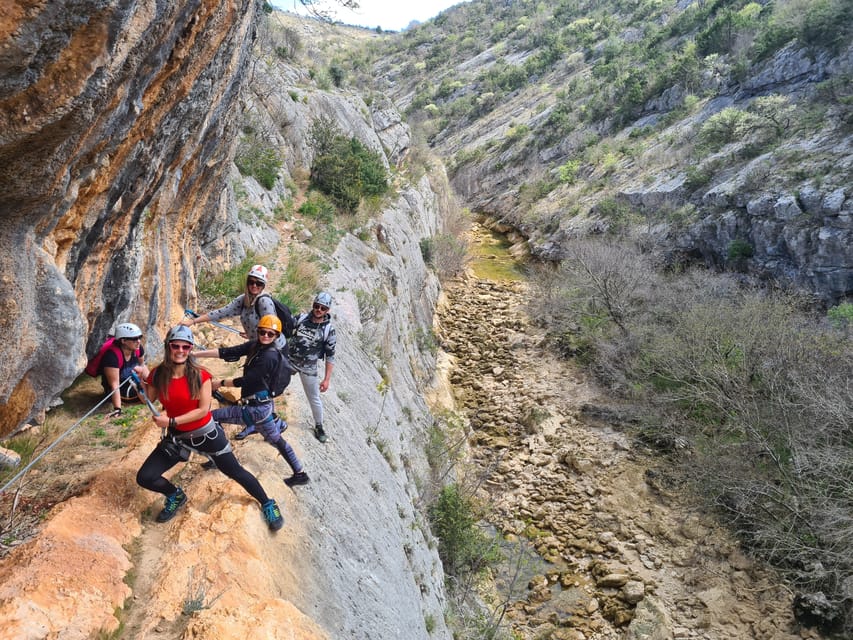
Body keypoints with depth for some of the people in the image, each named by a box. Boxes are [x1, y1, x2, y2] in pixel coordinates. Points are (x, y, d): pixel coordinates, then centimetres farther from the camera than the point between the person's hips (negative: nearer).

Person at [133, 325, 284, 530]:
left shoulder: (200, 375, -17)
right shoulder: (157, 375, -10)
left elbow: (203, 409, -18)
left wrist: (172, 421, -23)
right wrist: (142, 379, -17)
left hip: (206, 434, -3)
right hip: (176, 437, 3)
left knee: (236, 472, 5)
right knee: (144, 478, -3)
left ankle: (267, 504, 25)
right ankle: (176, 496, 28)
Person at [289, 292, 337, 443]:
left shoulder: (329, 330, -12)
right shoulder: (301, 317, -6)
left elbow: (330, 356, -8)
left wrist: (327, 379, -11)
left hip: (308, 367, -2)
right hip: (287, 361, 2)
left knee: (314, 399, 9)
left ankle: (319, 427, 31)